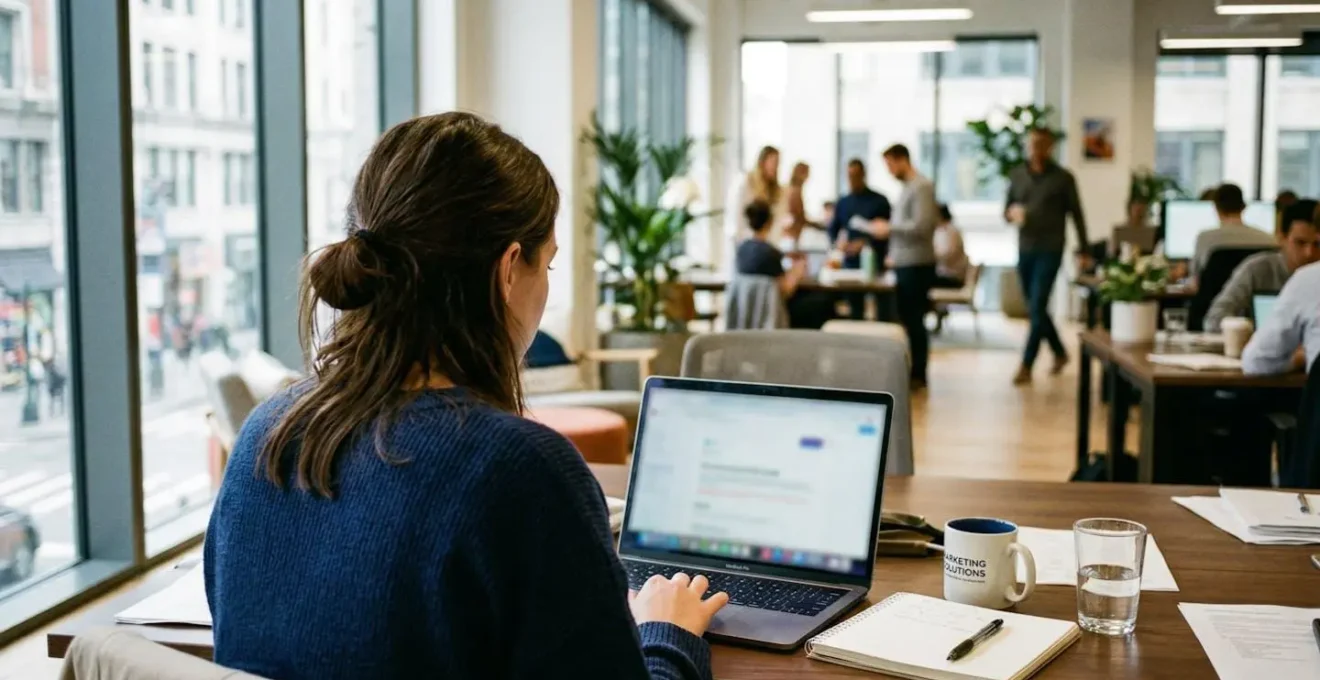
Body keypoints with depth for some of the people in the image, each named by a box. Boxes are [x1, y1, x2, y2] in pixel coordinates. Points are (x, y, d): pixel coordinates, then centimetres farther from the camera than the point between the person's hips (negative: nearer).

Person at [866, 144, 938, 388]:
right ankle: (910, 370, 18)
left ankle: (918, 374, 2)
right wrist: (887, 228, 6)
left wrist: (889, 228, -13)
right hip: (904, 263, 9)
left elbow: (922, 226, -20)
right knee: (906, 317, 11)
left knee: (914, 319, -4)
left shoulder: (921, 187, -12)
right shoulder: (907, 187, 16)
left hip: (916, 264, -9)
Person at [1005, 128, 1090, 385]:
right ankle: (1059, 352, 32)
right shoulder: (1017, 175, 8)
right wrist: (1011, 213, -12)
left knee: (1037, 308, -10)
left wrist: (1083, 251, 1)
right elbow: (1006, 211, 13)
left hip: (1050, 251, -5)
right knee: (1035, 308, 12)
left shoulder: (1063, 178, -2)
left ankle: (1026, 366, -7)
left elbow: (1076, 215, 2)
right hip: (1024, 250, 5)